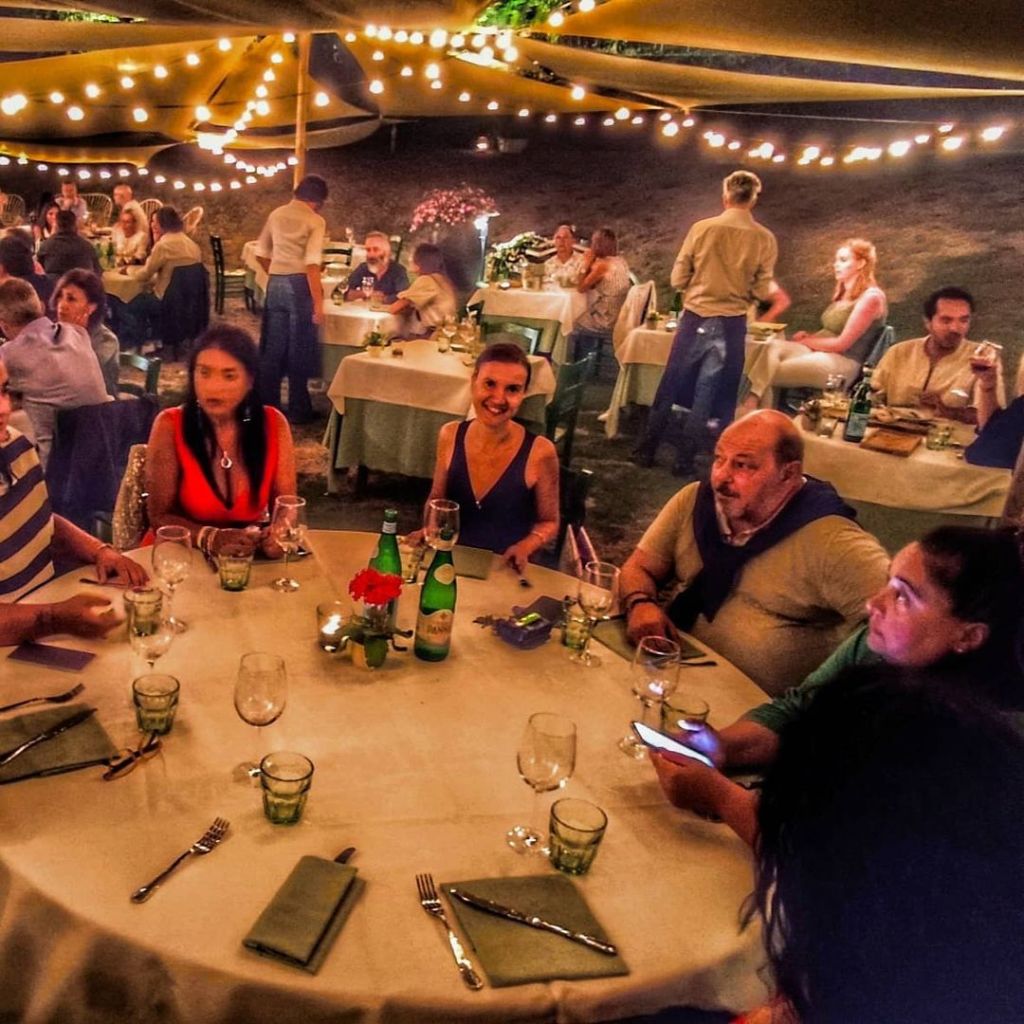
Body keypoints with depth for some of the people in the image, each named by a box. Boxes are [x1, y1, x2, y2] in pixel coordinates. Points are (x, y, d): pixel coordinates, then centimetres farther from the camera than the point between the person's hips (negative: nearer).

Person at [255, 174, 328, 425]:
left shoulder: (276, 214, 10)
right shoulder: (315, 221, -8)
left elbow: (261, 253, 13)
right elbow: (312, 264, -17)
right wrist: (318, 302, -17)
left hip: (275, 283, 5)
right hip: (299, 284, -5)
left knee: (273, 347, 12)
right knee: (299, 348, 4)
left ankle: (269, 406, 19)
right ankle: (298, 411, 11)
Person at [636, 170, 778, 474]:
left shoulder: (702, 228, -5)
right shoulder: (765, 239, -5)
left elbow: (678, 279, -2)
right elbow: (763, 292, -4)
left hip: (695, 318, 0)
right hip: (731, 324, 0)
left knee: (670, 387, 11)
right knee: (707, 395, 9)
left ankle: (646, 451, 18)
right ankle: (683, 460, 14)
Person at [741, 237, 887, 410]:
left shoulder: (871, 297, -8)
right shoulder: (843, 293, 20)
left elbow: (842, 343, -12)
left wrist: (805, 341, -4)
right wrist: (807, 336, -3)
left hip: (842, 364, -7)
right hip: (818, 353, 8)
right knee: (768, 347, -23)